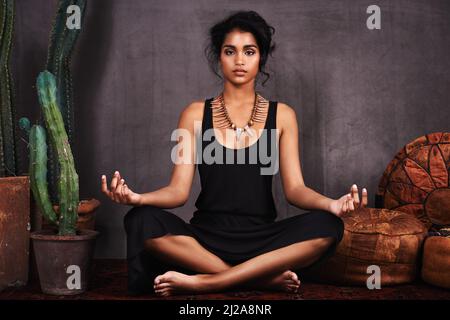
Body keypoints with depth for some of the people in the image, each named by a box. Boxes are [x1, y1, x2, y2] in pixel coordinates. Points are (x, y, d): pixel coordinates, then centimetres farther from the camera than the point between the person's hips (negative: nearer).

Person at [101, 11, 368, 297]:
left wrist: (331, 204, -23)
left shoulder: (281, 115, 8)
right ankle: (266, 278, -23)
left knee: (326, 226, -28)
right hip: (207, 236, 0)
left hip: (262, 238, 1)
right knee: (142, 221, -28)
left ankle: (204, 282, -25)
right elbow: (179, 190, -1)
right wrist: (138, 198, -24)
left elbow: (295, 188, 0)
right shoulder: (196, 114, 7)